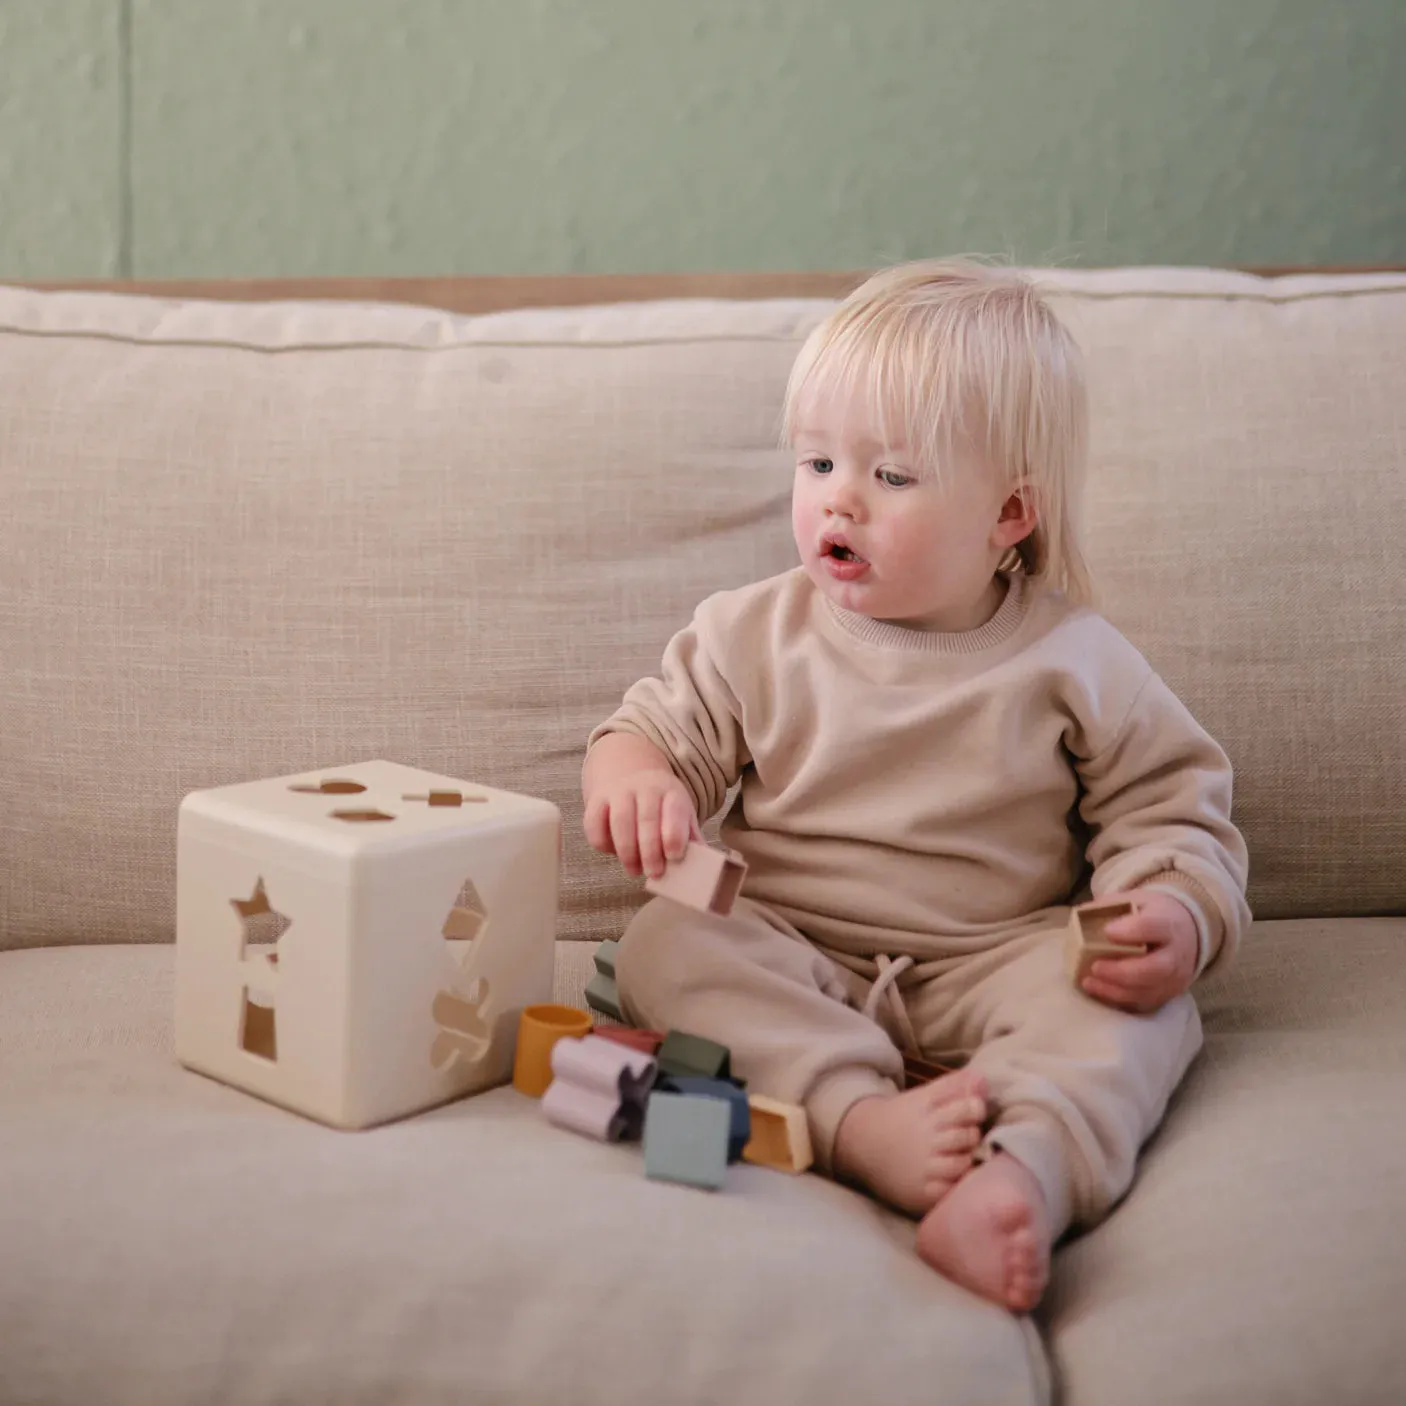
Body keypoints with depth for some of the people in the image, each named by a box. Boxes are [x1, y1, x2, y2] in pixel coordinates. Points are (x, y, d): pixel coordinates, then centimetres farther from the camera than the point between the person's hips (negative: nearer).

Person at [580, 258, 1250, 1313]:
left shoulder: (1073, 661, -1)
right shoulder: (755, 635, 4)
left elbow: (1166, 812, 2)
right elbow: (662, 726, 7)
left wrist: (1177, 918, -19)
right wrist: (635, 775, -18)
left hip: (993, 967, -1)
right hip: (794, 964, 1)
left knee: (1138, 998, -28)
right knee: (665, 945, -26)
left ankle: (1027, 1173, -53)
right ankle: (859, 1122, -44)